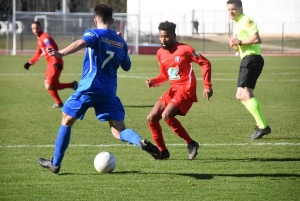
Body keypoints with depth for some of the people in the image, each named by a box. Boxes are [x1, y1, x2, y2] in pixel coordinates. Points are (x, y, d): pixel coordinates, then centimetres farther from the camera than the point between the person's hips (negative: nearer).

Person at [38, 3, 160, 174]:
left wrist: (61, 53, -38)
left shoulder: (94, 34, -1)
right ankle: (141, 142, -30)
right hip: (109, 92, 4)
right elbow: (127, 66, 26)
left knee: (67, 120, 14)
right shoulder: (121, 42, 14)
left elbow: (81, 43, -24)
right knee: (118, 131, 2)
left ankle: (55, 163, 16)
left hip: (89, 88, -4)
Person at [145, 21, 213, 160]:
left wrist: (207, 85, -13)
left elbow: (205, 63, -7)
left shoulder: (184, 49, -11)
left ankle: (191, 144, -13)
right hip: (173, 90, 8)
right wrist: (153, 82, -2)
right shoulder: (160, 53, 9)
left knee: (166, 116, -26)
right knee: (151, 118, 1)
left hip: (186, 90, -8)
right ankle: (162, 151, 14)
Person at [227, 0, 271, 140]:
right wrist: (235, 45, 10)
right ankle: (261, 125, 10)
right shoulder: (239, 23, 22)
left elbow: (257, 39, -23)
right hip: (247, 61, 11)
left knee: (246, 94, -17)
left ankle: (262, 127, -17)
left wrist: (239, 42, -16)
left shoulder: (246, 21, -10)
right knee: (240, 96, 11)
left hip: (251, 60, -11)